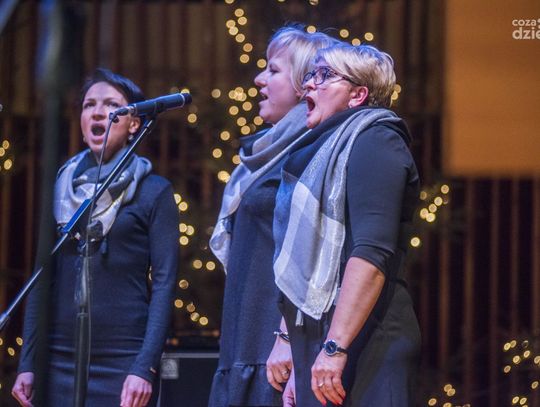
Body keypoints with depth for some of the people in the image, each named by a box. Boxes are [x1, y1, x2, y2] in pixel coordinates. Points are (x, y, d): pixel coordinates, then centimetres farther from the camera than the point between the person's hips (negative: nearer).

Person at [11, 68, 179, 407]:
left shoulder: (154, 192, 2)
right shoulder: (61, 186, 13)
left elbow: (164, 283, -4)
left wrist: (145, 368, -13)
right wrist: (27, 363, 7)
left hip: (123, 364, -3)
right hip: (59, 363, 3)